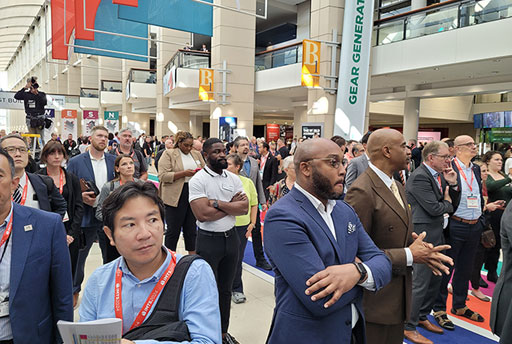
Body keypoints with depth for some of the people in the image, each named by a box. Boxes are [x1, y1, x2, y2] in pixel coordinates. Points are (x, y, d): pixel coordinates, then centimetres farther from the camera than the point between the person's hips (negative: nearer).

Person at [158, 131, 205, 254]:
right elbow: (163, 176, -12)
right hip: (176, 197, -4)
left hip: (194, 195, 5)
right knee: (173, 229, 3)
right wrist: (184, 173, -20)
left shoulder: (197, 154, 13)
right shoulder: (168, 154, -2)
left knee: (191, 228, 13)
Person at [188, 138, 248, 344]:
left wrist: (218, 203, -18)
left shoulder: (233, 178, 4)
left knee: (225, 289, 18)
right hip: (209, 240, -5)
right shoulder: (198, 180, -12)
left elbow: (244, 208, -6)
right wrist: (232, 205, -11)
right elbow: (202, 214, -22)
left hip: (231, 237, 5)